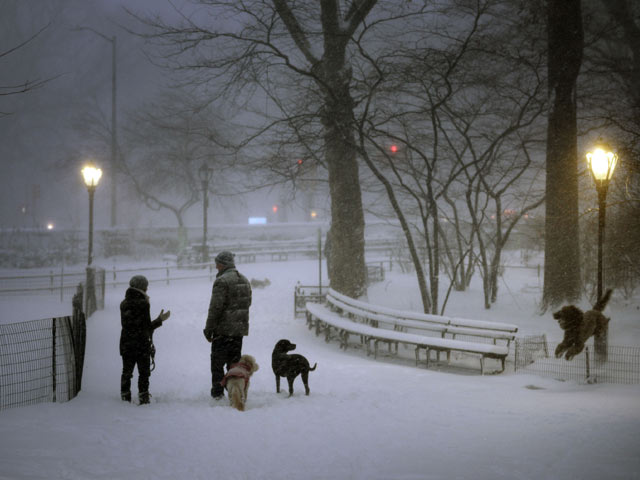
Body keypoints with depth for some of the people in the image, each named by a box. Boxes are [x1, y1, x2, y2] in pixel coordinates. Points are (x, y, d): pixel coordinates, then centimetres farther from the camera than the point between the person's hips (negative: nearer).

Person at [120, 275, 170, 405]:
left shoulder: (124, 304, 4)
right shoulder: (143, 304, -14)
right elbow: (147, 327, -15)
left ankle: (125, 398, 15)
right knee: (144, 373, 6)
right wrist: (160, 320, -3)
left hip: (126, 344, 5)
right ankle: (143, 397, 4)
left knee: (126, 372, 13)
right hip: (142, 344, -5)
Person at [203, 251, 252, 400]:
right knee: (235, 361, 13)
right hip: (240, 328, 7)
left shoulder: (222, 281, -15)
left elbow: (215, 307, -18)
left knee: (217, 361, 1)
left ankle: (218, 391, 0)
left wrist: (208, 329, -12)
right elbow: (247, 303, 18)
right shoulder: (244, 280, 12)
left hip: (223, 328, -7)